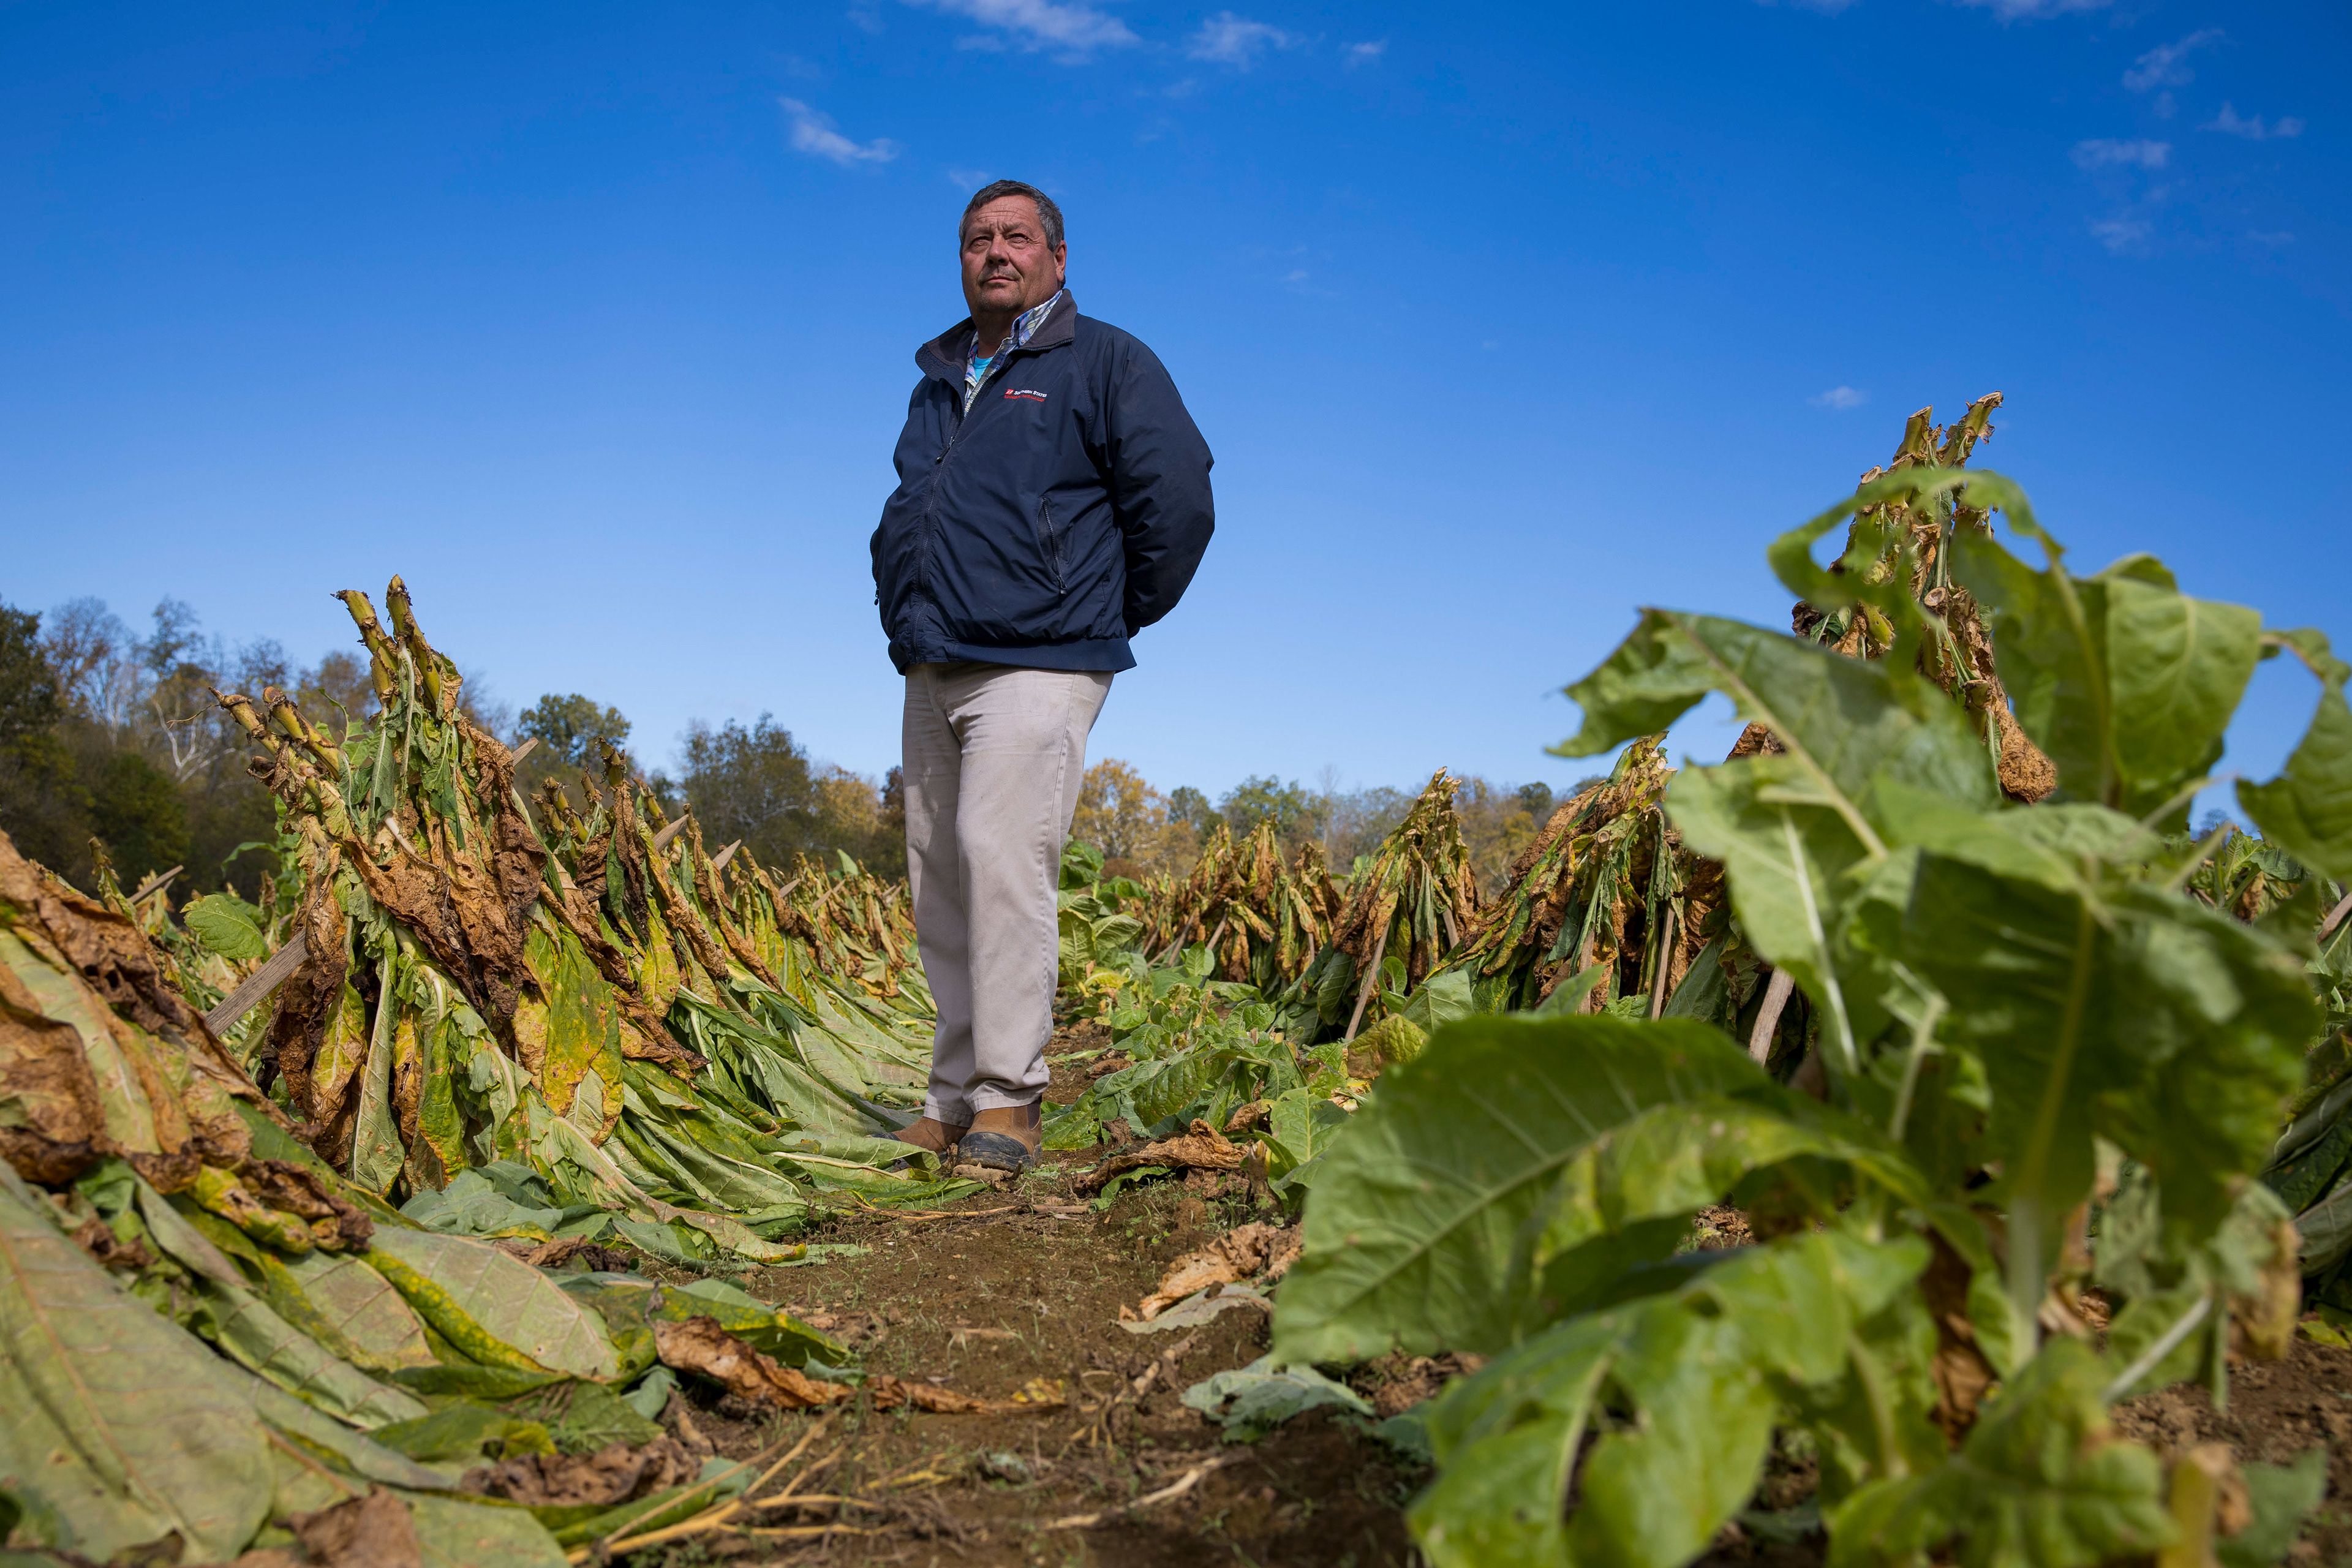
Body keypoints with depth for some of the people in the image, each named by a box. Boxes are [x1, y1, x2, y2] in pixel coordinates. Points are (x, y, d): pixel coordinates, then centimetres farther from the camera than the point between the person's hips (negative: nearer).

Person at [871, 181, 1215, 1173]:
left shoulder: (1104, 364, 2)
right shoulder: (936, 380, 22)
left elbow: (1178, 500, -4)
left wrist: (1118, 614, 1)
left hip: (1036, 668, -7)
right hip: (932, 673, 7)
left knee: (1002, 858, -18)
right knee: (938, 880, 5)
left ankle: (1008, 1099, -12)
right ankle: (954, 1093, 12)